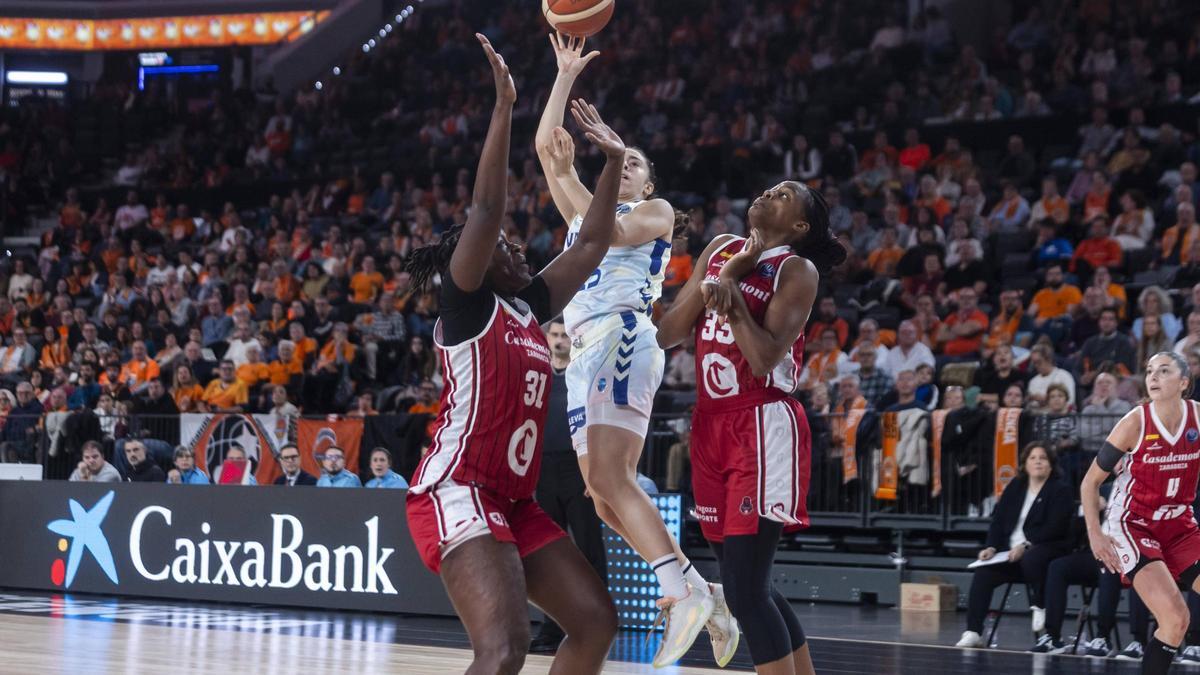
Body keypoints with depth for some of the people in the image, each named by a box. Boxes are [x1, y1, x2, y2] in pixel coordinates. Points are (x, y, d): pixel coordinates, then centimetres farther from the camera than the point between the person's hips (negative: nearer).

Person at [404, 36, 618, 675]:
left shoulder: (528, 309, 16)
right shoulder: (466, 305, -5)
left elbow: (592, 243, 21)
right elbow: (486, 207, -17)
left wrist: (613, 161, 15)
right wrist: (504, 107, -19)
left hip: (513, 502, 10)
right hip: (455, 496, -10)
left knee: (595, 620, 10)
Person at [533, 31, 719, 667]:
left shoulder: (655, 211, 14)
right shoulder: (585, 211, 31)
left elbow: (614, 231, -8)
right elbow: (546, 144, 25)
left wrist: (574, 171, -5)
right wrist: (566, 75, 25)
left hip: (622, 336, -8)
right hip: (585, 351, 8)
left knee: (609, 477, -25)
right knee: (606, 496, -1)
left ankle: (682, 589, -34)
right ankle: (699, 593, 1)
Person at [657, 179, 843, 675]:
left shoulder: (798, 270, -4)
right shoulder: (720, 251, 14)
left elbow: (765, 359, -15)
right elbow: (668, 334, 8)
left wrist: (733, 296, -24)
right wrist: (725, 275, 0)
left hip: (765, 428, -7)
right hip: (712, 425, 7)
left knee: (746, 589, -14)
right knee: (749, 586, 10)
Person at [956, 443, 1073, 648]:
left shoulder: (1061, 490, 0)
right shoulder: (1015, 487, 17)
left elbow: (1054, 528, -12)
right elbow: (998, 520, 11)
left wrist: (1025, 546, -22)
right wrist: (991, 547, -7)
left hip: (1045, 549, -5)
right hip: (1010, 554, 5)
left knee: (1031, 559, -39)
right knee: (983, 572, -20)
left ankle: (1040, 606, -13)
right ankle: (973, 632, -23)